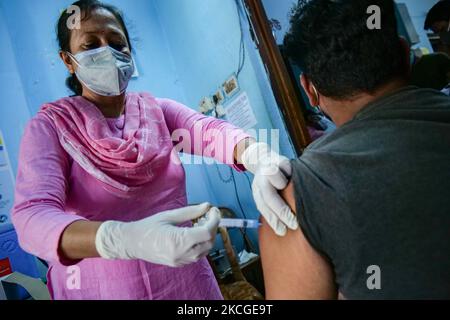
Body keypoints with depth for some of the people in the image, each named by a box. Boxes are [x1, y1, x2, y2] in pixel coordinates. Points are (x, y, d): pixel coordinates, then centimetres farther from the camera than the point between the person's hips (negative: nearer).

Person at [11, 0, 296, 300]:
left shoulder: (158, 110, 1)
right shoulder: (50, 127, -8)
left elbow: (210, 130, -18)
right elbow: (32, 218, -23)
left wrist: (258, 157, -40)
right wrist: (126, 239, -42)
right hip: (98, 288, -3)